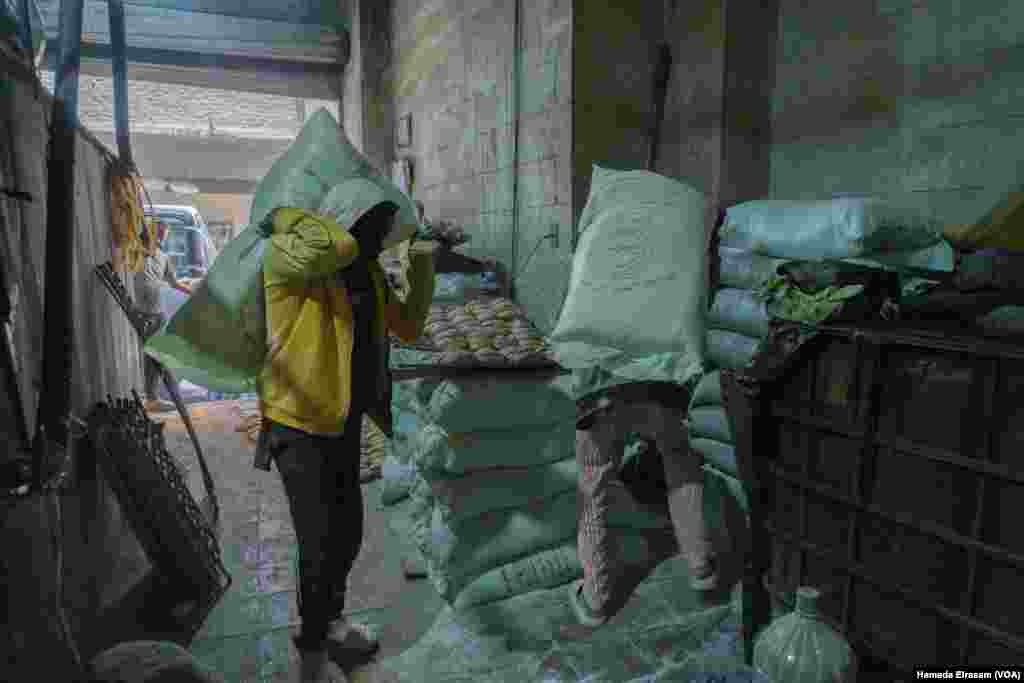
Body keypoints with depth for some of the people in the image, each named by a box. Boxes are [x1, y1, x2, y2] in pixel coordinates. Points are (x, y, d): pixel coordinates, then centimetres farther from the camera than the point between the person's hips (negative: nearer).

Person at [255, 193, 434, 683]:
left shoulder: (368, 270, 4)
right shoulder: (285, 254, -19)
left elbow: (410, 328, 8)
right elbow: (338, 247, -41)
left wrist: (423, 264, 3)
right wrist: (285, 213, -24)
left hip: (344, 422, 8)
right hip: (299, 425, -7)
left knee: (348, 532, 19)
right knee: (318, 543, 1)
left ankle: (329, 622, 45)